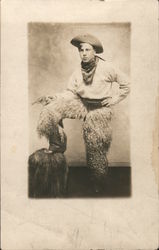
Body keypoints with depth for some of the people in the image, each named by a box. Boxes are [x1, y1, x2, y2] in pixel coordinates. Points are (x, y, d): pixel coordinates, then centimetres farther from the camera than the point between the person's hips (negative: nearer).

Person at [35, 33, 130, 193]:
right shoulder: (78, 72, 2)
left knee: (97, 148, 2)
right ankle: (53, 144, -6)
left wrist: (115, 99, -4)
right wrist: (52, 98, -12)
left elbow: (125, 83, 0)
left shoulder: (107, 68, -10)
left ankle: (98, 184, 21)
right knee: (54, 107, -19)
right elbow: (70, 92, 3)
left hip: (100, 110, -4)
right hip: (81, 104, 4)